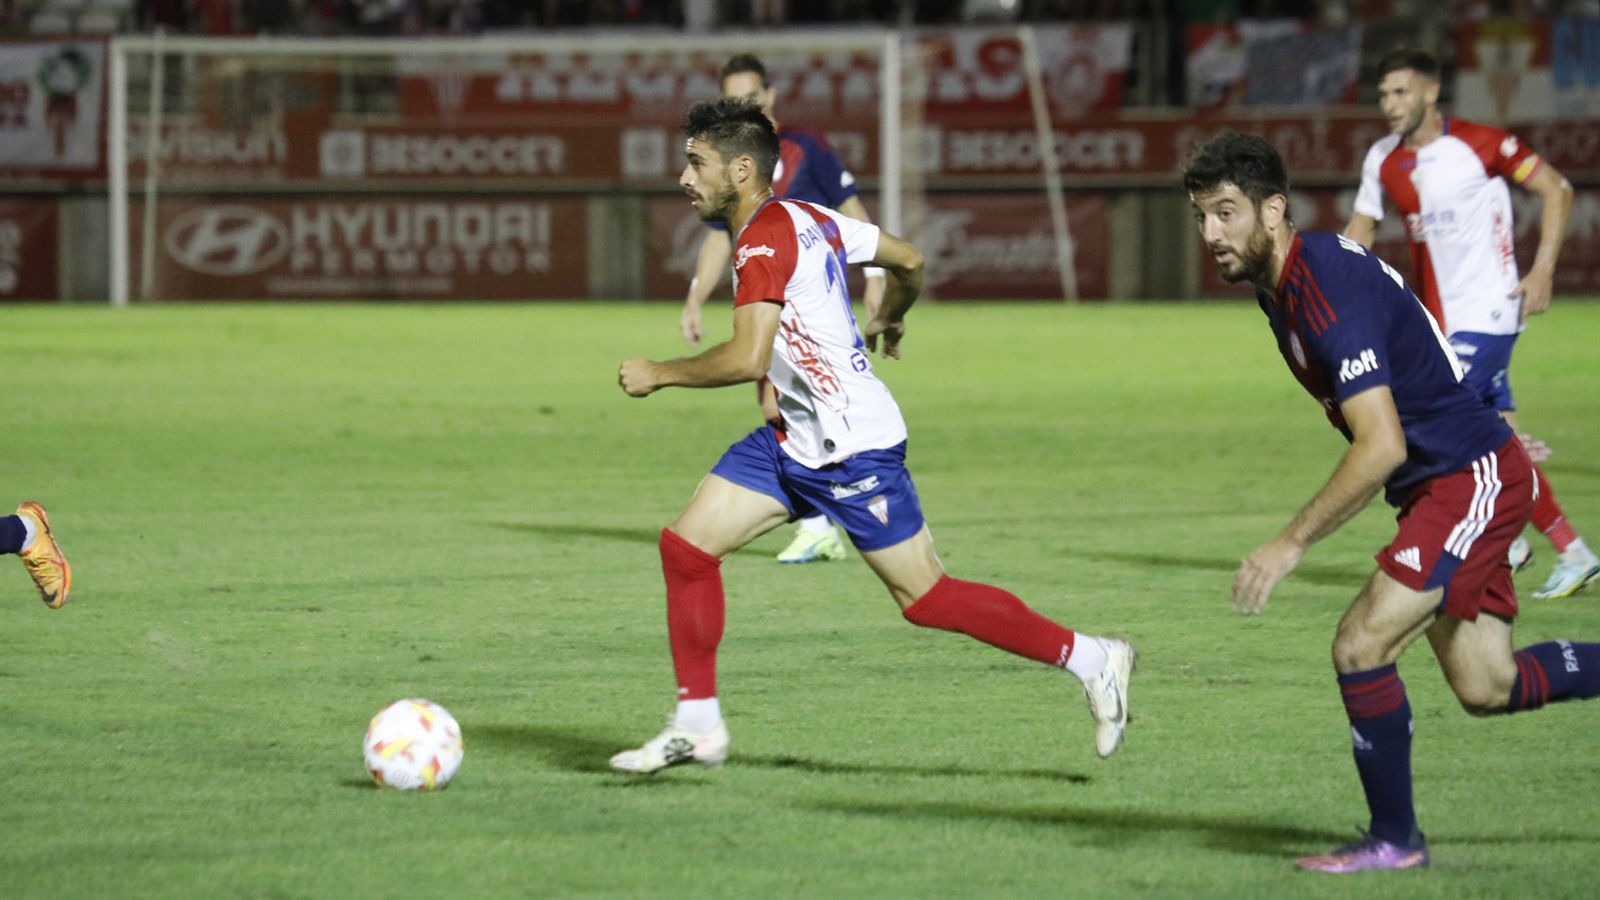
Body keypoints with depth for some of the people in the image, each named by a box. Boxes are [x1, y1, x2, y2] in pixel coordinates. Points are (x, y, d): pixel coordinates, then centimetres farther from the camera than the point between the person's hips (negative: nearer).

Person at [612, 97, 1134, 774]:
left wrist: (658, 375, -17)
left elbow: (747, 358, -31)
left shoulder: (767, 239, -20)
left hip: (850, 448, -10)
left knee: (926, 600, -2)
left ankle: (1091, 659, 9)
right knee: (685, 546, 3)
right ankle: (697, 727, 9)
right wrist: (889, 319, 40)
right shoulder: (805, 217, 9)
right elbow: (909, 260, 19)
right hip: (795, 439, 10)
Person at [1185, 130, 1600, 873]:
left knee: (1361, 646, -15)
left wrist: (1291, 544, -30)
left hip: (1472, 477, -10)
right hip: (1443, 482, 10)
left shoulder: (1328, 291, -26)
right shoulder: (1280, 283, 5)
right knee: (1486, 689, 12)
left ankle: (1395, 840, -1)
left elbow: (1381, 447, -32)